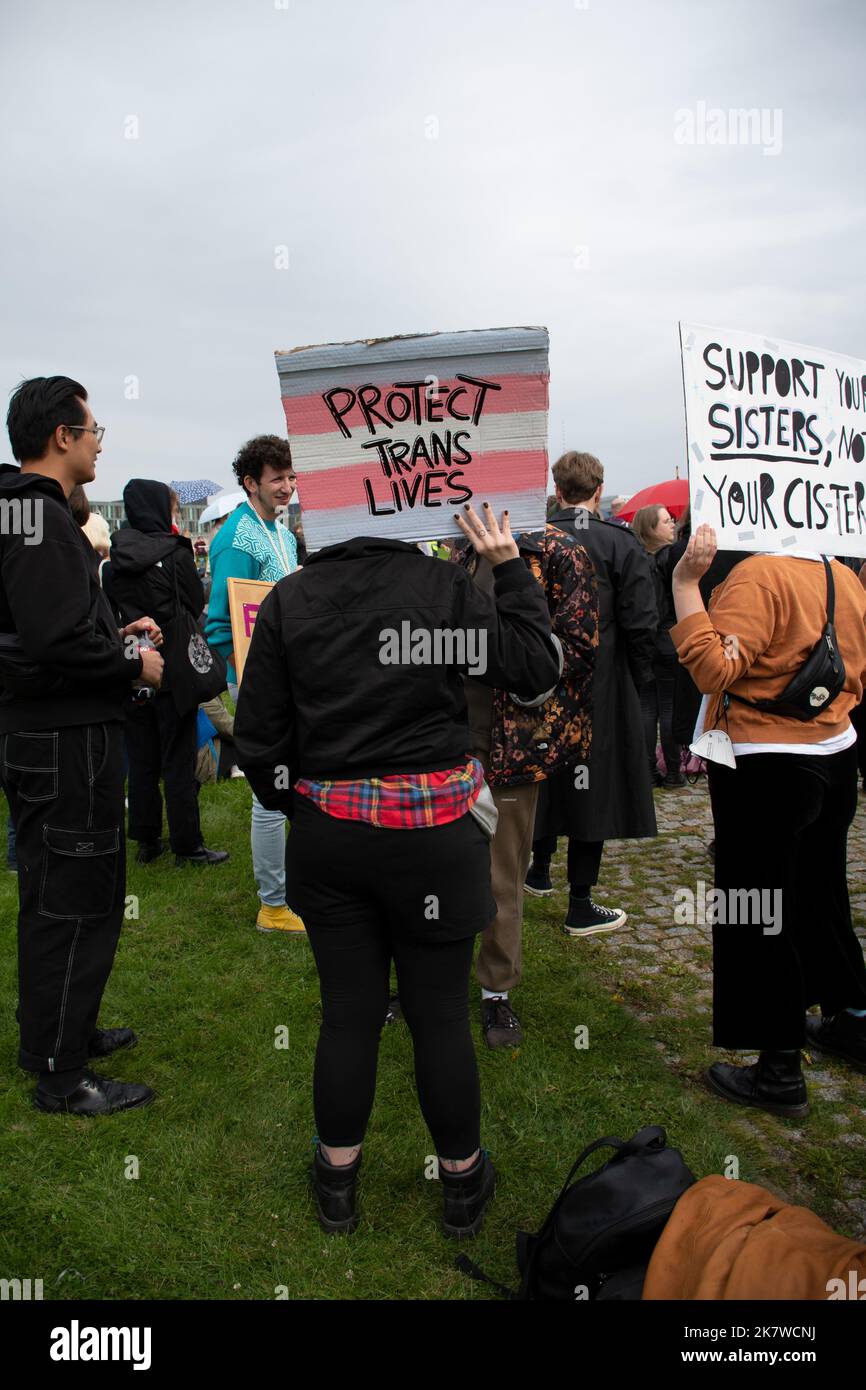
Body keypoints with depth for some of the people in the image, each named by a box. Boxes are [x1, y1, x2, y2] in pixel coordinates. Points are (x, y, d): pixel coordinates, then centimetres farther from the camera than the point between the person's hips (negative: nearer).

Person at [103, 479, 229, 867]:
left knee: (141, 761, 13)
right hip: (174, 674, -5)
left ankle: (146, 841, 20)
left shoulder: (113, 561, 3)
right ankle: (187, 846, 8)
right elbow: (197, 608, -5)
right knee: (178, 762, 2)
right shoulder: (175, 554, -11)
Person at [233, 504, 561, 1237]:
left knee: (348, 1013, 15)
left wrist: (287, 796, 18)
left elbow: (257, 733, 1)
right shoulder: (447, 587, -9)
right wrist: (511, 568, 3)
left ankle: (338, 1183, 32)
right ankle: (463, 1179, 31)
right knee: (440, 1013, 11)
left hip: (328, 834, 2)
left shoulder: (287, 600, -2)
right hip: (434, 831, -2)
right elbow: (538, 668, -2)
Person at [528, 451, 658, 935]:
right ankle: (581, 907, 10)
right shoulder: (621, 543, -9)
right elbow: (641, 623, -12)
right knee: (592, 784, 3)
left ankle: (540, 871, 37)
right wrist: (638, 679, 3)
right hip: (602, 690, -3)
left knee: (546, 777, 20)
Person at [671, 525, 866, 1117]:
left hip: (765, 771, -8)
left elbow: (713, 669, -26)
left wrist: (686, 585, -23)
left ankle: (781, 1072, 14)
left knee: (757, 915, 4)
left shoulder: (759, 574, -18)